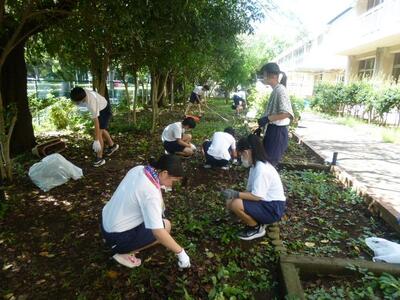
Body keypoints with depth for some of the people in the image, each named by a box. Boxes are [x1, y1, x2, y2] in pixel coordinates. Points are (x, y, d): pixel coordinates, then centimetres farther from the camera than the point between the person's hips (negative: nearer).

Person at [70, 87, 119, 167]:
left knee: (99, 132, -15)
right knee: (102, 130, 23)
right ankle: (112, 145, 44)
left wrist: (96, 141, -39)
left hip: (105, 110, -9)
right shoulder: (81, 92, -24)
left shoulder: (91, 103, -42)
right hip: (100, 108, 9)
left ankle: (99, 158, -8)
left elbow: (96, 123, -41)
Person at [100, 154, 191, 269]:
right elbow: (158, 232, -29)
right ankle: (123, 252, 2)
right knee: (166, 226, -3)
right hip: (117, 237, -8)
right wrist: (180, 252, -18)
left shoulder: (139, 169, -6)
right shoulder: (150, 192, -29)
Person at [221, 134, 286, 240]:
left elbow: (256, 196, -25)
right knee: (230, 202, 1)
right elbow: (250, 190, 6)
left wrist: (236, 194, -19)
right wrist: (235, 195, -5)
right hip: (264, 202, 9)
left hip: (273, 208, -9)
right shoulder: (255, 165, 4)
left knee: (236, 205, -26)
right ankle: (257, 221, 11)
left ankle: (257, 228, -1)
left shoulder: (261, 169, -25)